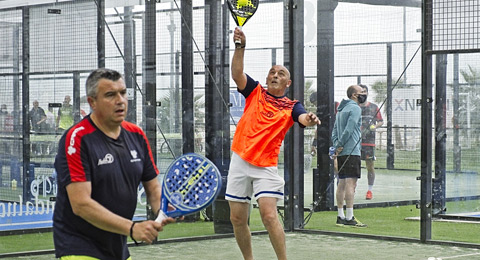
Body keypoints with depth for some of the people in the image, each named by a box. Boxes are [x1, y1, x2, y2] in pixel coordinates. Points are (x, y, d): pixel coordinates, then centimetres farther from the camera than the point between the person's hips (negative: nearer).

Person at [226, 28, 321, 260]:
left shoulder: (291, 107, 4)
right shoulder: (255, 91, 9)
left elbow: (303, 118, -18)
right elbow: (237, 74, -7)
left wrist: (310, 120, -42)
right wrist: (240, 47, -21)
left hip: (265, 166, -2)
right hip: (240, 162, 3)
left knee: (269, 216, -16)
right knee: (237, 219, 6)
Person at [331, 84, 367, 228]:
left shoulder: (341, 109, 20)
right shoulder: (355, 108, -8)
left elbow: (335, 131, 17)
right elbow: (349, 128, -17)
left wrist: (337, 145, 5)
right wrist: (340, 145, -11)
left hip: (342, 152, 9)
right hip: (351, 151, -9)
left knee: (342, 183, 10)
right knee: (351, 183, -11)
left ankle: (341, 216, 12)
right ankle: (349, 217, -15)